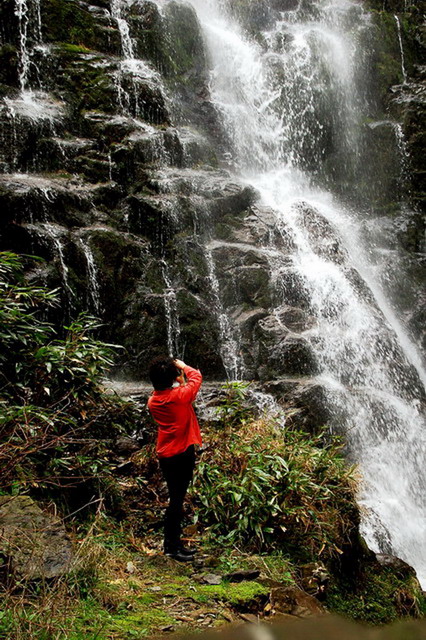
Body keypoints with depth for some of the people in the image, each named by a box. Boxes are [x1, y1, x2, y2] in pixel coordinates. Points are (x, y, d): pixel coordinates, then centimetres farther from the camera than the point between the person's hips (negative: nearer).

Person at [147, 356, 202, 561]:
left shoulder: (153, 401, 0)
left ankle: (172, 543, 27)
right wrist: (183, 366, 12)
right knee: (177, 500, 1)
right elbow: (196, 377, -2)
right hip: (182, 453, -7)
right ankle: (172, 547, 10)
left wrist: (179, 384, 16)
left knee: (175, 498, 17)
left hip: (165, 455, 7)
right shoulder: (180, 395, -18)